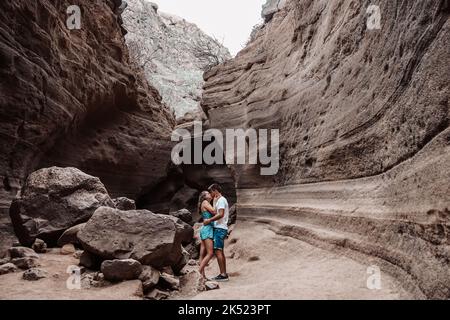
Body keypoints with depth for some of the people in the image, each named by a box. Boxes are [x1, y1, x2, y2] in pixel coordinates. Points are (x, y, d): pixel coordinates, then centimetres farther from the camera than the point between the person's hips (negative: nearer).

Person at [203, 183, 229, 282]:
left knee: (218, 251, -11)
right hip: (220, 228, 10)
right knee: (221, 252, 11)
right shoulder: (219, 200, 21)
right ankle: (224, 274, 15)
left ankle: (223, 274, -11)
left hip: (220, 228, -10)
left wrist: (209, 220, -17)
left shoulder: (221, 200, -10)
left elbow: (221, 214, -22)